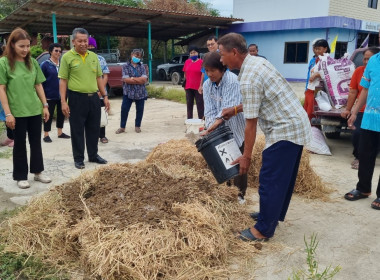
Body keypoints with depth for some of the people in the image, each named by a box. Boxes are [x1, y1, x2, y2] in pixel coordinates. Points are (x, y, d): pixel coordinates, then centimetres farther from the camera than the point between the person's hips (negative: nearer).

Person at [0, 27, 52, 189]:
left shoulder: (32, 62, 6)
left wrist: (45, 105, 7)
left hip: (35, 110, 4)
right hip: (17, 112, -4)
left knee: (36, 142, 12)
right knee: (20, 144, 7)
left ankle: (38, 171, 26)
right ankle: (20, 176, 19)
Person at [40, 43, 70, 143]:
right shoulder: (45, 64, -6)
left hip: (62, 95, 5)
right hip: (50, 96, -5)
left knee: (61, 114, 13)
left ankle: (60, 133, 27)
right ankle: (46, 135, 12)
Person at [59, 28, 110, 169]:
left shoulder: (94, 56, 10)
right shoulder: (67, 57, -4)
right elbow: (63, 81, -5)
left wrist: (105, 96, 11)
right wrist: (63, 101, -11)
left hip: (94, 98, 5)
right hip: (77, 98, -4)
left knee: (94, 129, 13)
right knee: (77, 130, 4)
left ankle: (93, 155, 27)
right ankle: (78, 158, 17)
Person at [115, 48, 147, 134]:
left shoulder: (142, 66, 7)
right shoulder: (126, 66, 1)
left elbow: (144, 79, -7)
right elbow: (126, 79, -12)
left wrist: (132, 78, -12)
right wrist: (139, 80, -9)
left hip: (140, 93, 2)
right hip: (128, 92, -2)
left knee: (140, 110, 8)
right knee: (124, 109, -1)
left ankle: (137, 126, 24)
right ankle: (122, 127, 11)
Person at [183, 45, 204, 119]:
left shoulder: (201, 62, -6)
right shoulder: (187, 62, 9)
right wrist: (184, 84, 12)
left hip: (198, 87, -5)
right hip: (188, 87, 5)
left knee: (200, 104, 0)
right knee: (189, 104, 12)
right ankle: (189, 119, 21)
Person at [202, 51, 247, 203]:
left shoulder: (232, 81, -22)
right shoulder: (207, 85, -3)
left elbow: (228, 109, -28)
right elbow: (210, 110, -8)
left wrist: (212, 127, -34)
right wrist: (211, 130, -23)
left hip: (236, 128, -5)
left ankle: (240, 193, 17)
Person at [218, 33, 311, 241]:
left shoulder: (248, 79, -21)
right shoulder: (258, 61, 8)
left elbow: (251, 124, -17)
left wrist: (246, 156, -9)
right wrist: (235, 110, 22)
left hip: (285, 130, -10)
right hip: (297, 125, 10)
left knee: (270, 180, -2)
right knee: (284, 176, 20)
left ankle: (264, 229, 10)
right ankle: (274, 213, 37)